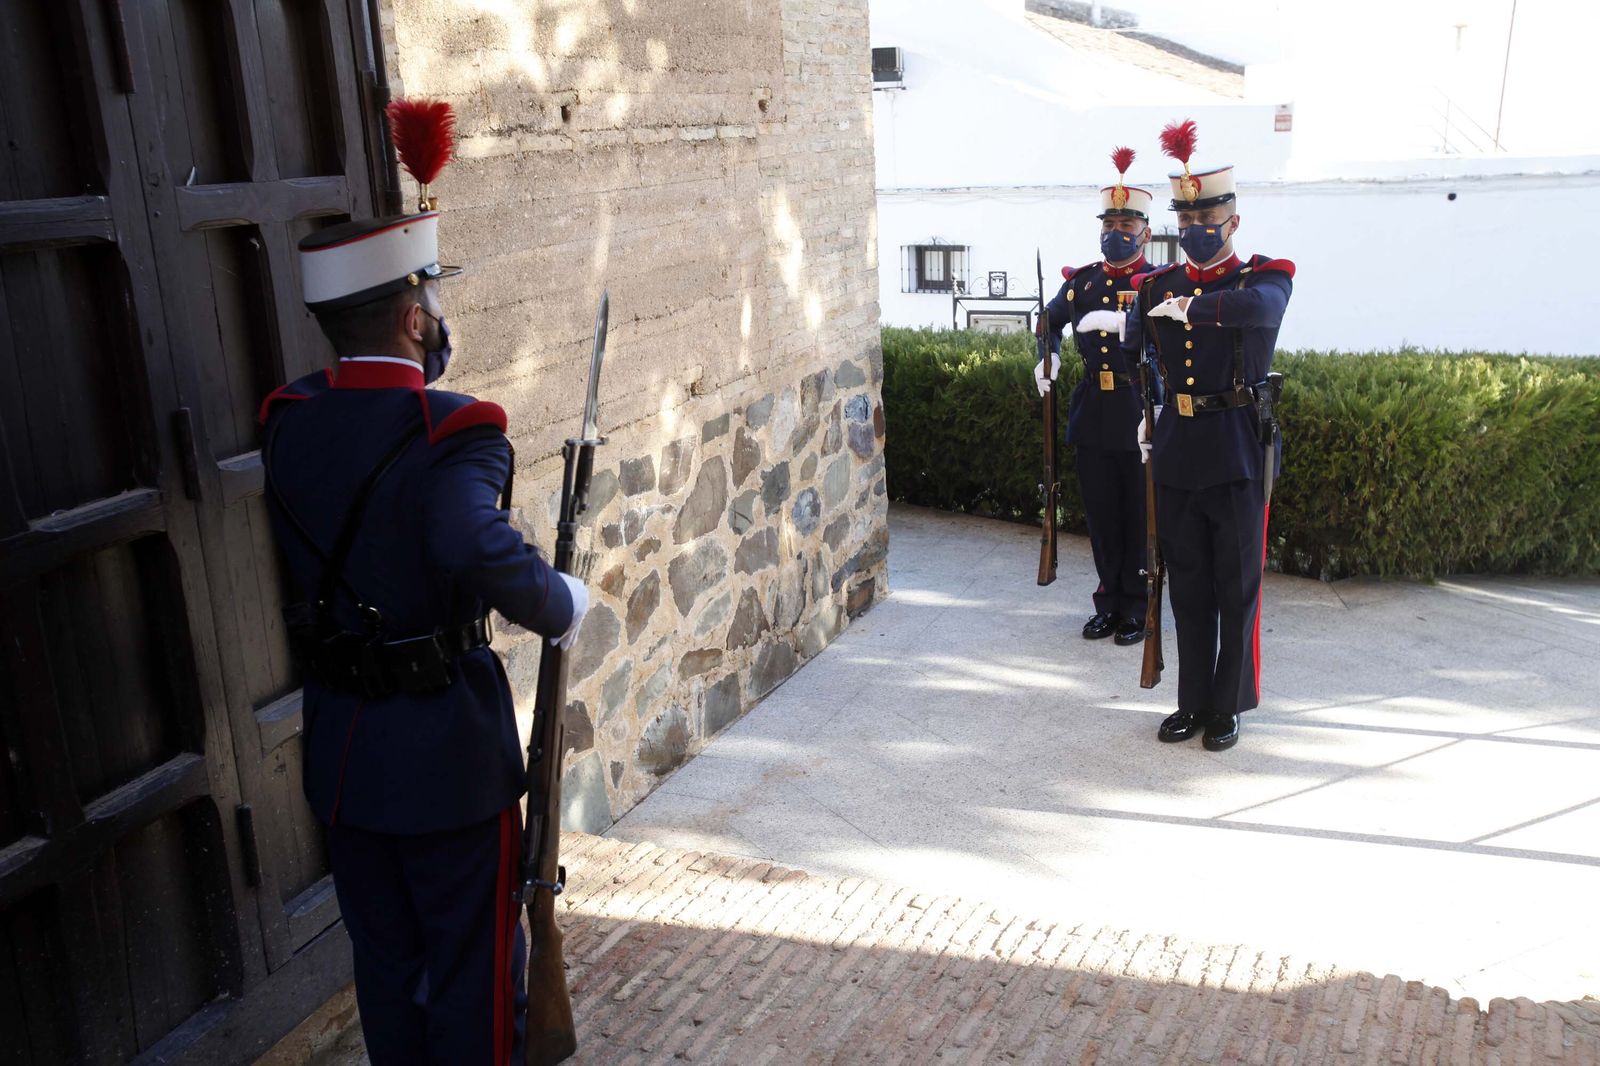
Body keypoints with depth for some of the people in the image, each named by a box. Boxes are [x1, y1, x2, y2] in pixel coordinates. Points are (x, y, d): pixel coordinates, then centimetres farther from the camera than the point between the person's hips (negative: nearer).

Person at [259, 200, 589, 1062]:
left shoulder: (288, 422, -3)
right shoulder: (450, 431, -23)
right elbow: (477, 550, -40)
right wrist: (562, 606, -21)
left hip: (340, 748, 6)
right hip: (449, 748, -6)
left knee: (385, 964, 22)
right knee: (474, 966, 12)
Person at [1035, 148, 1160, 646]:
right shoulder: (1081, 282, 8)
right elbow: (1050, 320, 26)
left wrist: (1122, 321, -33)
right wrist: (1048, 358, 9)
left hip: (1141, 417, -4)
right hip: (1094, 416, 4)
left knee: (1141, 517, 6)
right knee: (1102, 517, 12)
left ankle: (1137, 607, 18)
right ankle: (1109, 601, 25)